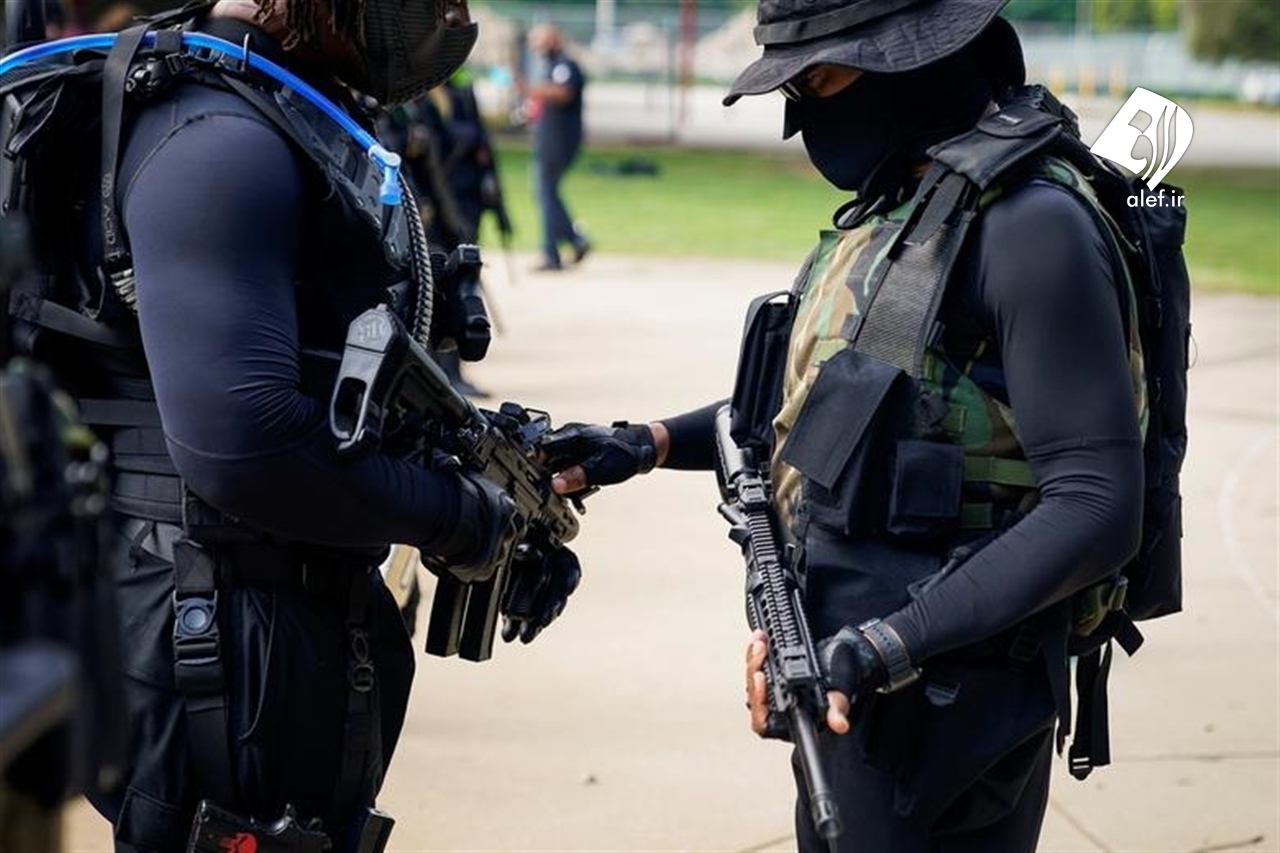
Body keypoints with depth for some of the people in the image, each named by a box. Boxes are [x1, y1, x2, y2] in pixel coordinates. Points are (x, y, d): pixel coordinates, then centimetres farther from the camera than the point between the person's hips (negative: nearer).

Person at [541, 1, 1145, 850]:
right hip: (850, 682, 9)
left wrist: (886, 648, -28)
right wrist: (646, 446, 11)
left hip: (939, 710, -9)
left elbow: (1097, 511, -24)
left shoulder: (1028, 227, -19)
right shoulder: (889, 207, 10)